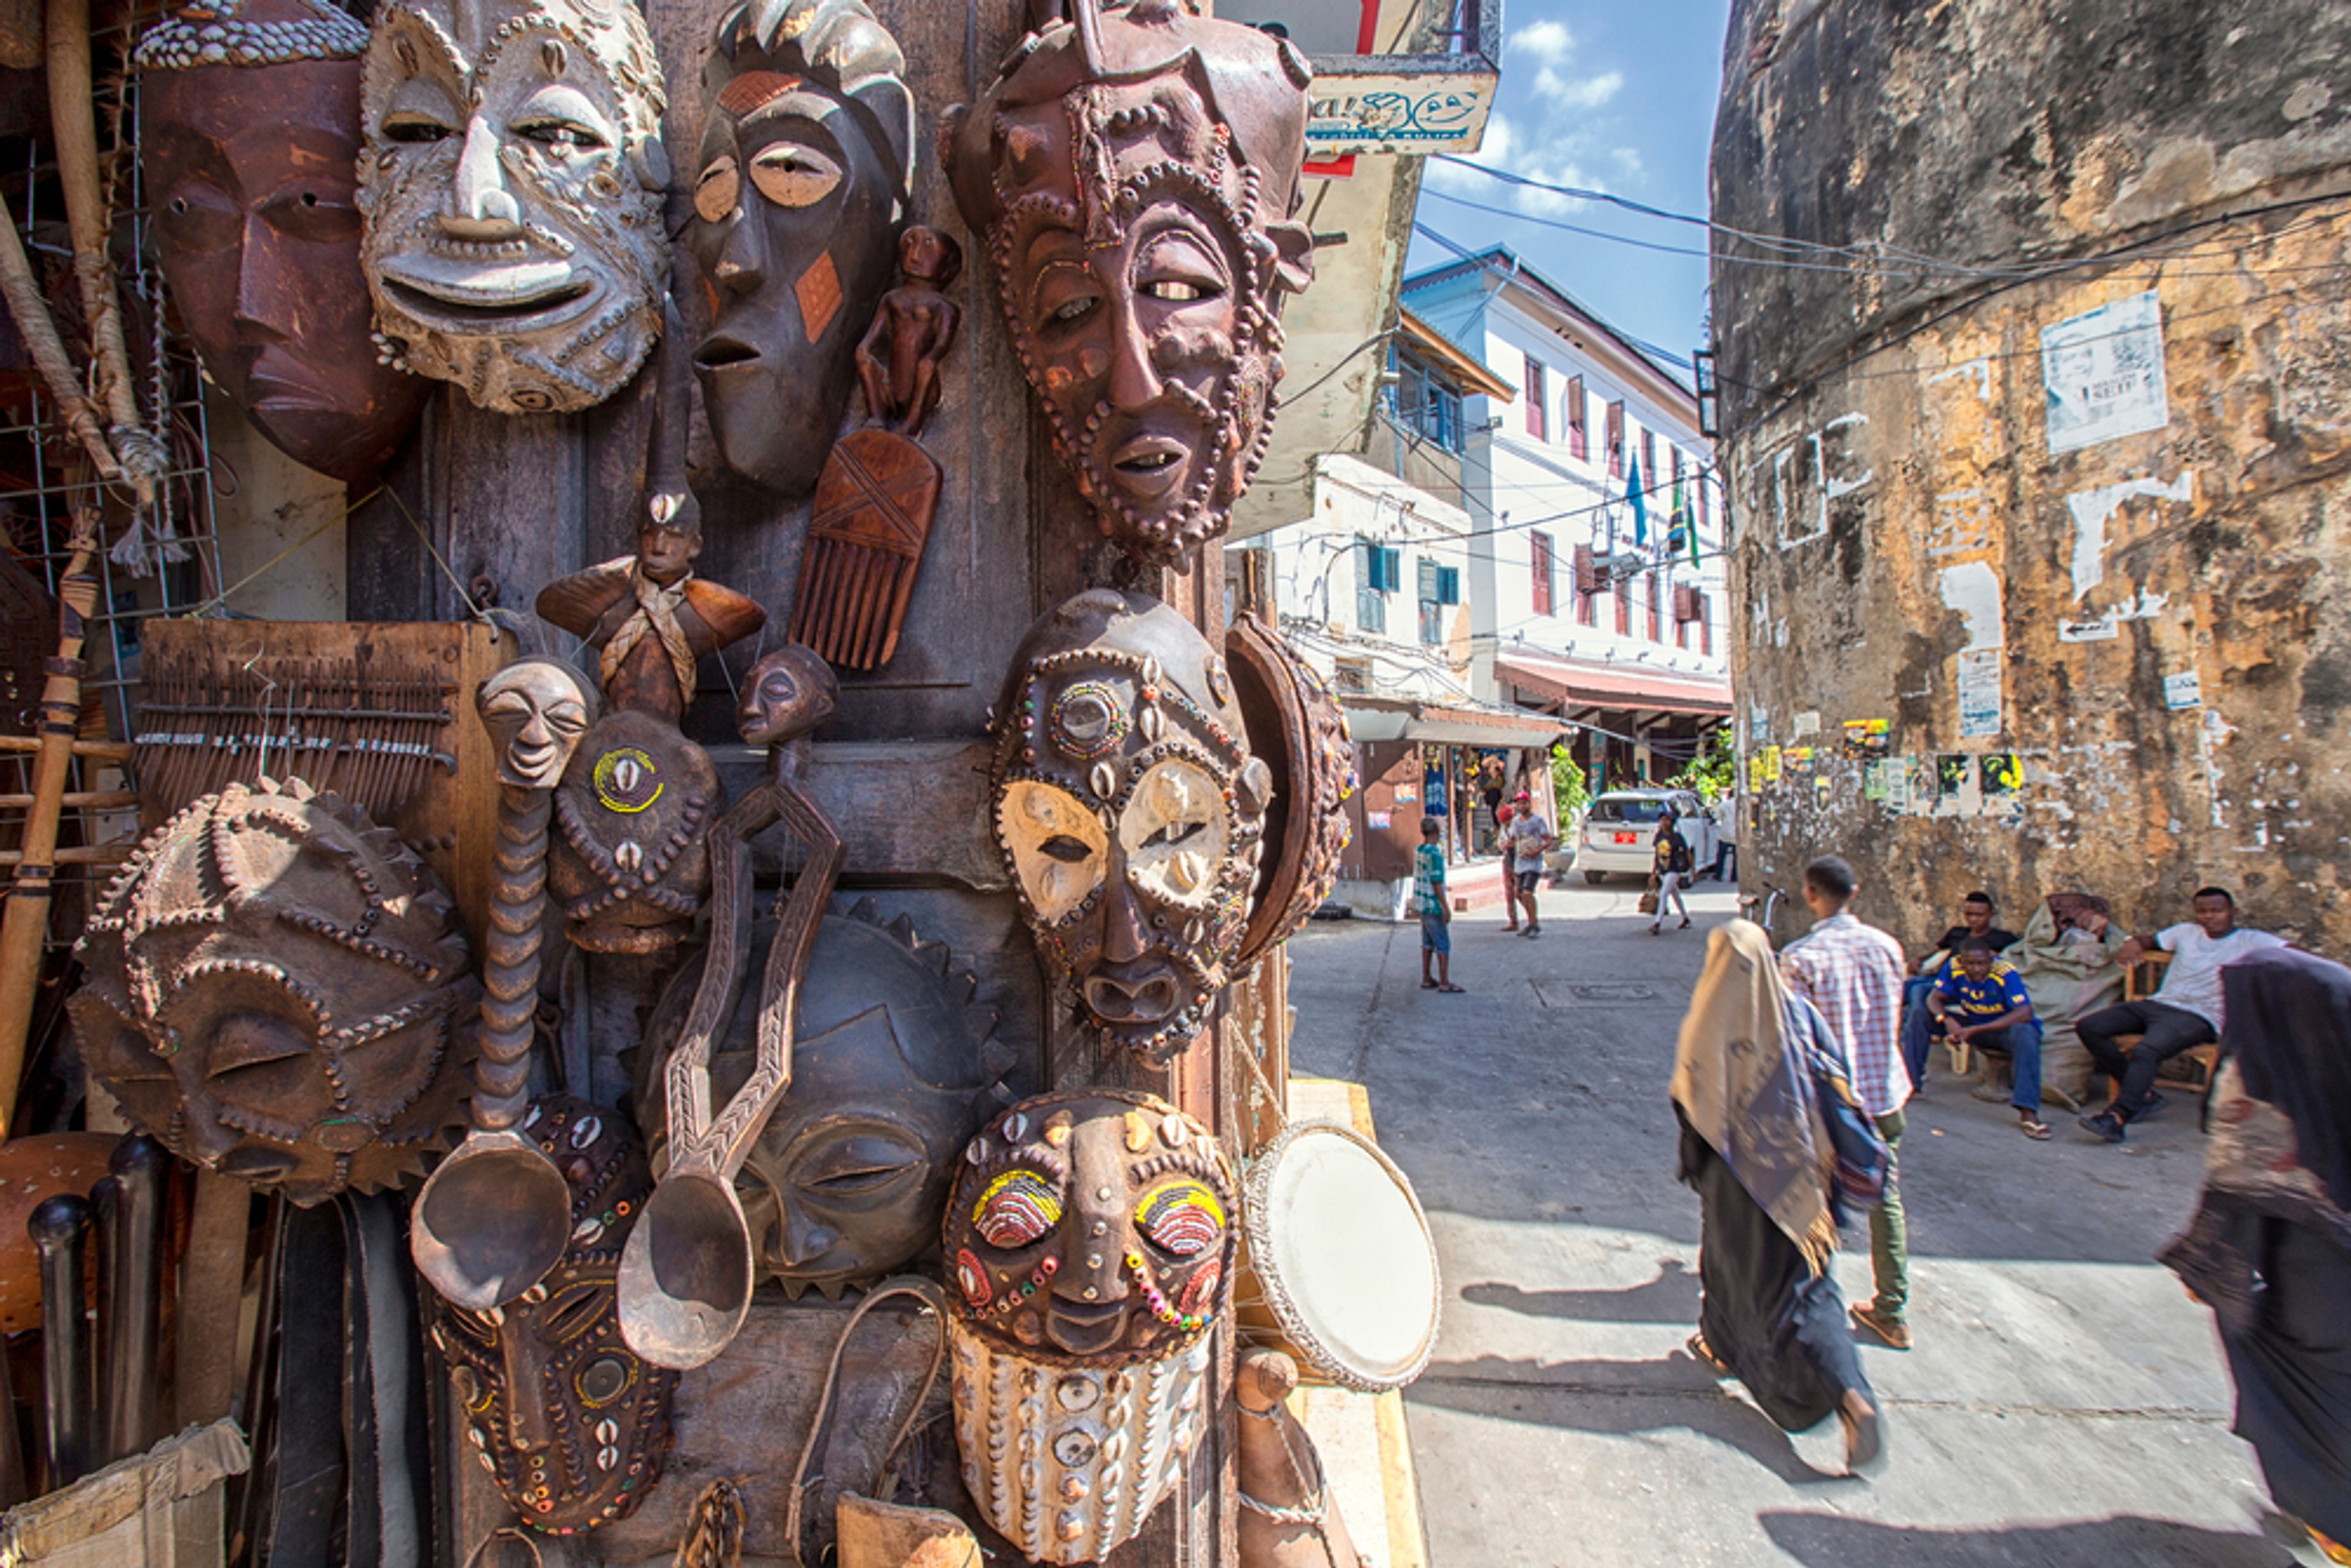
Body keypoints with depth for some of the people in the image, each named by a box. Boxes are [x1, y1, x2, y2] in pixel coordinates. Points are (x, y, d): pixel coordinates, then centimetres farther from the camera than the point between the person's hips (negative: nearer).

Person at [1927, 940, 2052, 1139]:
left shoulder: (2006, 973, -24)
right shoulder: (1954, 967, -15)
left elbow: (2024, 1014, -33)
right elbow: (1934, 998, -9)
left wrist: (1975, 1030, -39)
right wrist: (1946, 1020, -33)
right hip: (1973, 1027, 3)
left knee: (2025, 1033, -38)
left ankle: (2028, 1112, -41)